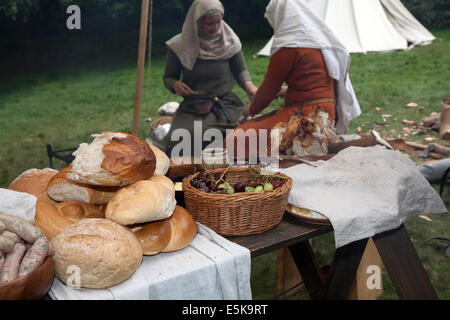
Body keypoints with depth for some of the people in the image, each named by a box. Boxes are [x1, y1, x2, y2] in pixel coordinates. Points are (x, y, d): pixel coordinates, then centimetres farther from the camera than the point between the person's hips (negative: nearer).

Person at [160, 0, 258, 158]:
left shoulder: (229, 41, 1)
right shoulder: (179, 45, -1)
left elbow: (240, 70, 13)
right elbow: (168, 77, 10)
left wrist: (249, 86, -10)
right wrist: (175, 85, -15)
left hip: (225, 104, 1)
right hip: (191, 107, 0)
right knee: (175, 141, -27)